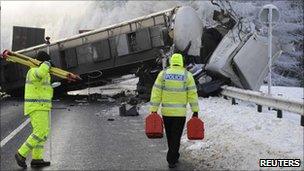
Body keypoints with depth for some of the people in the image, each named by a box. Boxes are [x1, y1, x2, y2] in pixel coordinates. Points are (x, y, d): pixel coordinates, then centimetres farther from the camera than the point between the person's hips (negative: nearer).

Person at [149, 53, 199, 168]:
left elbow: (156, 93, -5)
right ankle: (171, 161, 5)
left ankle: (174, 156, 36)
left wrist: (153, 111, -3)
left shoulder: (163, 74, -2)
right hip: (180, 112, -2)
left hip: (166, 111, 2)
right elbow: (192, 94, -6)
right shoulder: (187, 75, -4)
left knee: (170, 136, 20)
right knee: (176, 137, 7)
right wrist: (195, 111, -1)